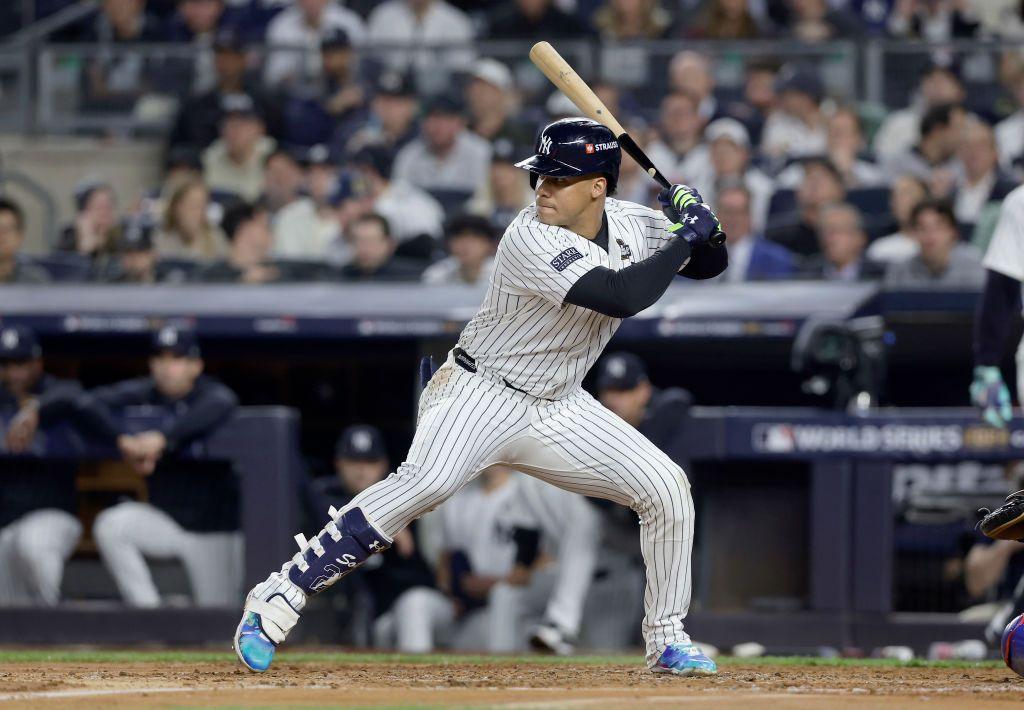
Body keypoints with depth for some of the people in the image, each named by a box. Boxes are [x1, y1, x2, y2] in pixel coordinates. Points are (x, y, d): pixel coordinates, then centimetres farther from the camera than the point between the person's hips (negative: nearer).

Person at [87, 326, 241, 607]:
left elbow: (221, 405, -36)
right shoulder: (143, 393, -3)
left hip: (213, 529, -3)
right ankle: (147, 613, -20)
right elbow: (95, 402, -17)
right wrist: (124, 439, -35)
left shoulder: (210, 393, -11)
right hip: (164, 519, 3)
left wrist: (163, 436, -46)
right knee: (109, 526, -27)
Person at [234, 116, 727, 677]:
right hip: (481, 394, -7)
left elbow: (708, 265, 11)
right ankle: (277, 600, -32)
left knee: (666, 488, -2)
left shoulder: (630, 224, 0)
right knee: (428, 480, -33)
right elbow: (621, 296, -32)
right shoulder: (531, 240, -23)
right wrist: (684, 236, -23)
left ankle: (666, 640, 14)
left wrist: (705, 228, -11)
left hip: (558, 410, 7)